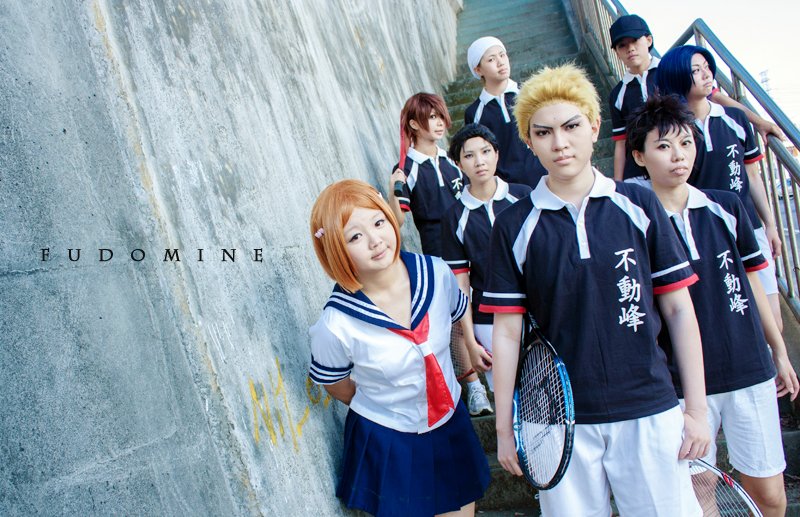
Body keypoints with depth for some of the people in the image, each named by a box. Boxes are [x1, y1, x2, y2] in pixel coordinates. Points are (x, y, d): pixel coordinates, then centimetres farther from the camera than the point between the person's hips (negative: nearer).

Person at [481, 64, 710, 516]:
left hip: (649, 413, 1)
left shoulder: (639, 205, 0)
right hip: (560, 421, 0)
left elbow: (679, 310, 4)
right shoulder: (514, 227, -1)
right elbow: (506, 333, 1)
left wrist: (697, 409, 2)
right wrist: (505, 428, 1)